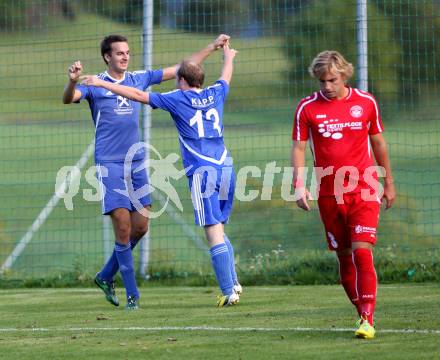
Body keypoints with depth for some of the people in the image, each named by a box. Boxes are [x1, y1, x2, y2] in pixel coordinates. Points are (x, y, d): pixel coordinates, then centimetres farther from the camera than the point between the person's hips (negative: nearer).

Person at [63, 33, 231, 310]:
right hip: (110, 164, -5)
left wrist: (212, 48, 15)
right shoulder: (95, 84, -4)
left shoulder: (139, 79, 10)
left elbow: (182, 69, 16)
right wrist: (73, 81, -43)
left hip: (136, 162, 5)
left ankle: (106, 276, 24)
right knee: (123, 225, -10)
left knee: (140, 226, 4)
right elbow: (68, 99, -22)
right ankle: (132, 294, -3)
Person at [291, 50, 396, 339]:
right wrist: (299, 185, -10)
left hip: (363, 190, -2)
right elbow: (299, 148, 2)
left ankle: (368, 321, -17)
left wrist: (389, 182, 17)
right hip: (329, 194, 2)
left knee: (362, 252, -15)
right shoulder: (307, 108, 0)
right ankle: (363, 313, 21)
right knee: (344, 257, 7)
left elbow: (378, 142, 13)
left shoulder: (366, 103, 1)